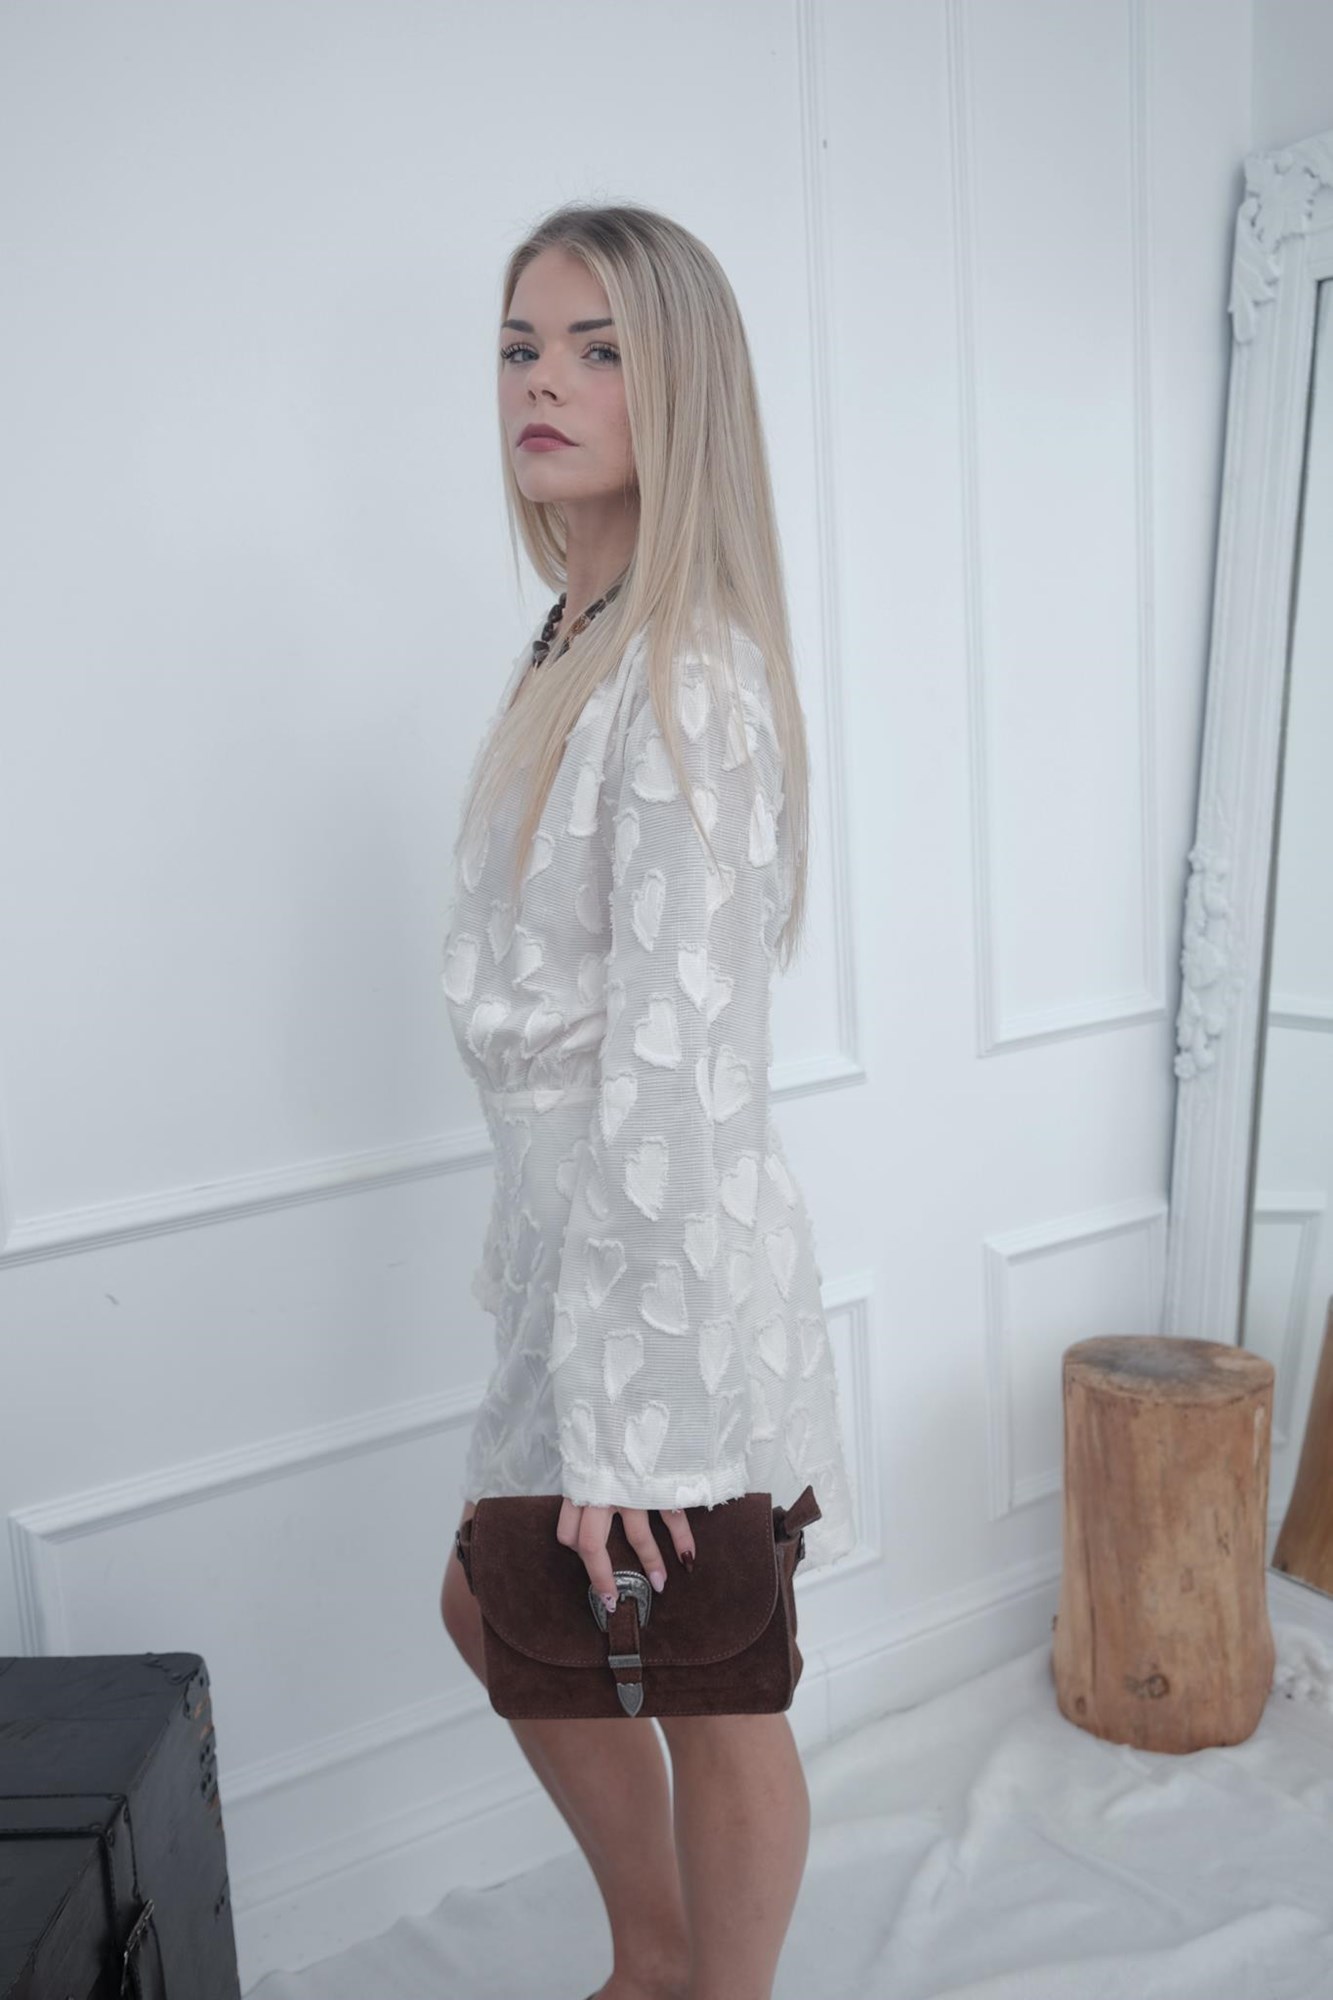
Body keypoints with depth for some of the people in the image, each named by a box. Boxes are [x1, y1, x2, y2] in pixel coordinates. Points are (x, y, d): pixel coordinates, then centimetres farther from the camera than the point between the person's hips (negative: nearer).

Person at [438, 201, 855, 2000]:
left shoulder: (688, 684, -21)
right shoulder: (572, 649, 8)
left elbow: (675, 1071, -25)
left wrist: (624, 1428, -22)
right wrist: (523, 1240, 17)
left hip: (676, 1257, -10)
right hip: (577, 1226, 10)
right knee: (497, 1607, 25)